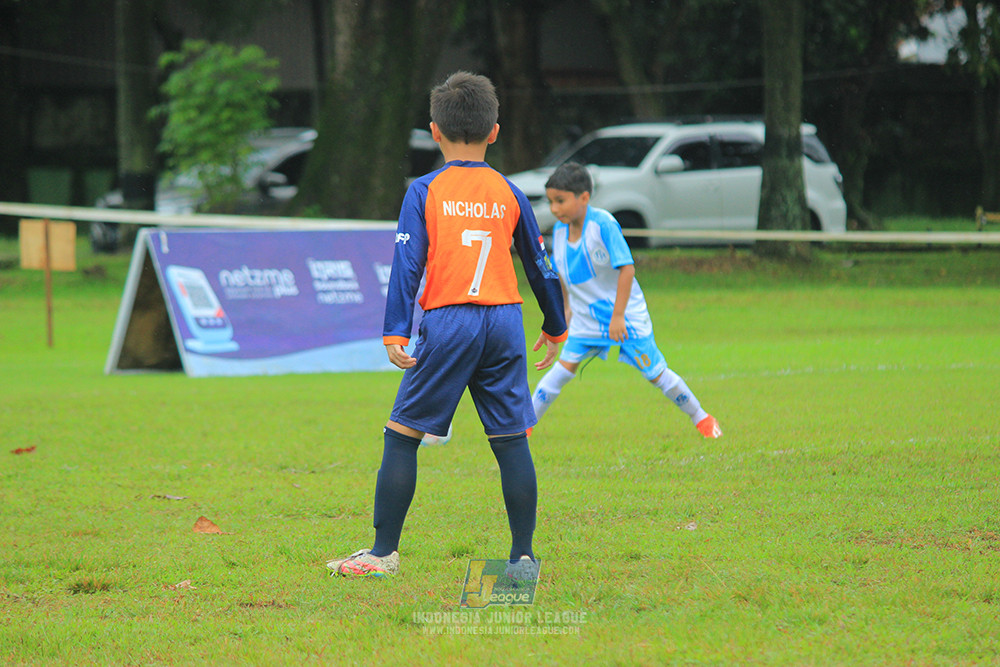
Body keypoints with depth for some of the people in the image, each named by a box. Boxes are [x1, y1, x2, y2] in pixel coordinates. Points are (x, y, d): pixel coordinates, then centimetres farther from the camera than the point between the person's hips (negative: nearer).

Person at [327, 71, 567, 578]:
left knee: (402, 435, 5)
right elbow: (539, 265, 16)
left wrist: (395, 333, -9)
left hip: (447, 324, -3)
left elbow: (408, 263, -7)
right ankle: (523, 557, 3)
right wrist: (555, 327, 29)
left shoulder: (424, 192, 0)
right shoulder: (509, 193, 9)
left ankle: (384, 553, 4)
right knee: (512, 441, 5)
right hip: (504, 320, 3)